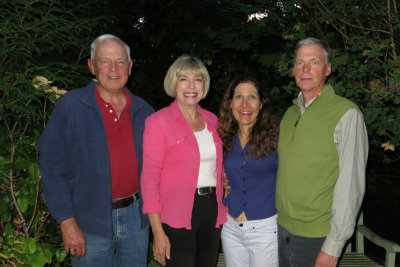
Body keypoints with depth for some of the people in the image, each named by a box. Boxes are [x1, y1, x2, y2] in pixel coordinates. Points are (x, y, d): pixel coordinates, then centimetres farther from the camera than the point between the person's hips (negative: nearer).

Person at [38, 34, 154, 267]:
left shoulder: (143, 111, 3)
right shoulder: (70, 107, -9)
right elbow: (52, 167, -9)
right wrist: (67, 222, -11)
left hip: (136, 218, 4)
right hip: (91, 224, -3)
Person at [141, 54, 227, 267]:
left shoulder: (212, 120, 9)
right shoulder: (159, 121, -8)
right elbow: (149, 179, -11)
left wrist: (220, 209, 8)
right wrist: (158, 233, -15)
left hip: (212, 211, 6)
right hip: (177, 218, -5)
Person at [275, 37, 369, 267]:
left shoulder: (347, 114, -13)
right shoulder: (291, 113, 8)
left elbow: (351, 186, -15)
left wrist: (333, 247, -16)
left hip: (318, 236, -6)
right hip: (282, 229, 6)